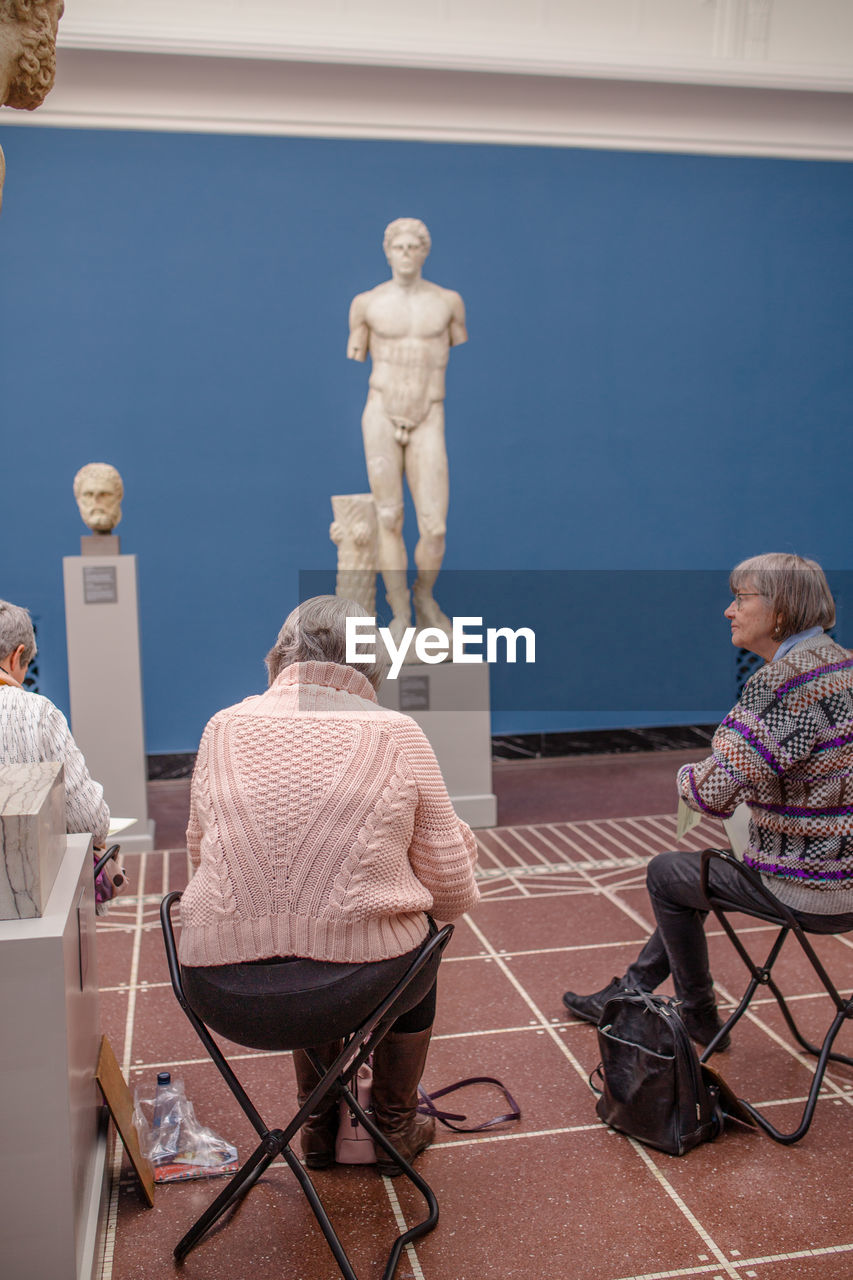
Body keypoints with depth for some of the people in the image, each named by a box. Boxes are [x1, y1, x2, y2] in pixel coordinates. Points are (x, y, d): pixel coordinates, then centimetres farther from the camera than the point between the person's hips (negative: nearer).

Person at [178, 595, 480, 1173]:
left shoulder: (223, 727, 4)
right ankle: (395, 1128, 45)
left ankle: (321, 1128, 48)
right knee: (416, 938, 32)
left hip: (222, 993, 3)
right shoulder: (397, 734, -3)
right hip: (361, 985, -3)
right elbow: (453, 893, 2)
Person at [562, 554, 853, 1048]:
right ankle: (628, 996, 38)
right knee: (698, 871, 27)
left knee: (666, 873, 13)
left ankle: (699, 1016, 30)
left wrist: (688, 775, -5)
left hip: (809, 888, -9)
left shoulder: (782, 682, -25)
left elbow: (715, 791, -28)